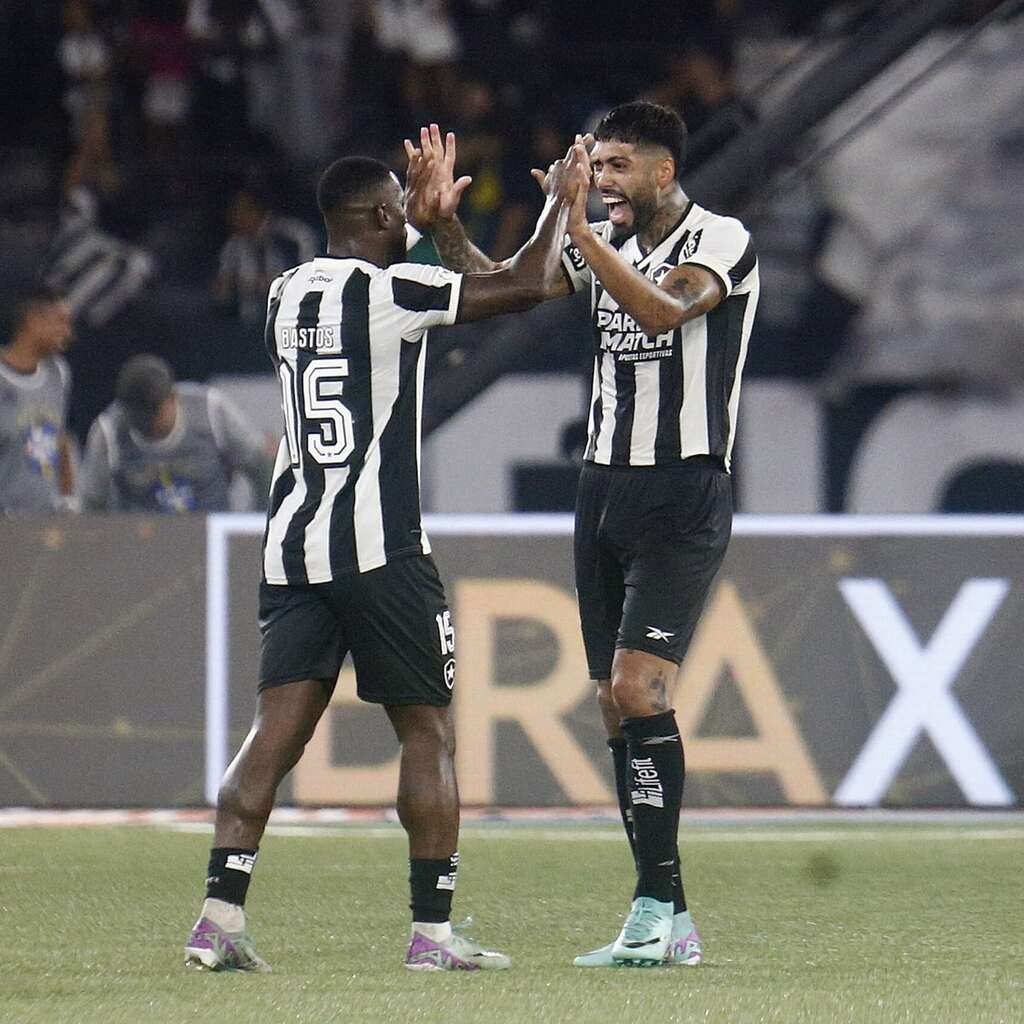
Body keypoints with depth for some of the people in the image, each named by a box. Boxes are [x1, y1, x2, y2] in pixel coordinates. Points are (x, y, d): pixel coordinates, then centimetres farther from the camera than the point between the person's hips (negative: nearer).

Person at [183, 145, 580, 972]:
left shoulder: (287, 295, 13)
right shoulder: (394, 290, -8)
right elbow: (524, 286, -5)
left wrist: (421, 215, 43)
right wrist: (562, 200, 10)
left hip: (293, 546, 6)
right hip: (379, 544, -6)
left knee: (277, 732, 2)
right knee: (428, 731, 4)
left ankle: (221, 913, -9)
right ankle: (432, 929, 3)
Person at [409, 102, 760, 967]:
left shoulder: (722, 242, -8)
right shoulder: (607, 245, 13)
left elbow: (662, 311, -26)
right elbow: (499, 287, 11)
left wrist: (579, 231, -32)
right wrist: (444, 224, -4)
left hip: (684, 497, -7)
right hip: (604, 489, 7)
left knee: (637, 688, -18)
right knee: (616, 705, 3)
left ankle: (654, 906, -17)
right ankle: (669, 924, 7)